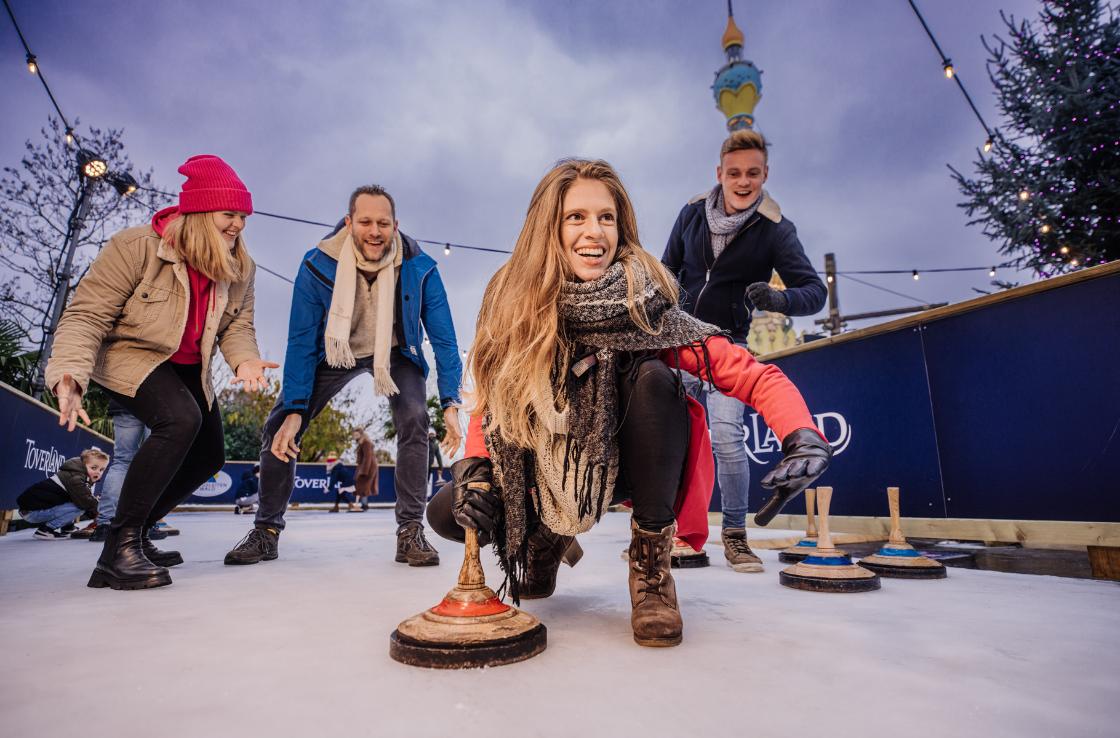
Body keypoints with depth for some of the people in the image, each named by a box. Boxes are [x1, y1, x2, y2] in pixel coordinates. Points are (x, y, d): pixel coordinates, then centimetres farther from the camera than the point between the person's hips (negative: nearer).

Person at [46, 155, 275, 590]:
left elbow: (237, 326, -5)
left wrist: (245, 359, -28)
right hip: (127, 357, -7)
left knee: (209, 456, 5)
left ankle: (134, 533, 26)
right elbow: (87, 314, -23)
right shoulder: (137, 247, -23)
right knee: (180, 419, -34)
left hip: (188, 369, 7)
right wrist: (69, 375, -38)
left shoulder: (240, 268, -7)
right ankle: (120, 547, -20)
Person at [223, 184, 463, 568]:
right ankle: (266, 532, 12)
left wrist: (450, 404, -25)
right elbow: (301, 341, -19)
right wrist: (294, 410, -25)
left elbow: (444, 340, -19)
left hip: (396, 354, -1)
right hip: (335, 353, 1)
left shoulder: (420, 269, -25)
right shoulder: (317, 265, -23)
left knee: (414, 419, -28)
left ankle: (411, 532, -15)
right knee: (278, 428, -8)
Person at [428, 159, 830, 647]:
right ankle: (548, 541, 18)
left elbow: (755, 377, -24)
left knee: (652, 379, -31)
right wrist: (474, 468, -22)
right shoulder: (513, 304, -14)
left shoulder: (643, 308, -22)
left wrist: (803, 436, -42)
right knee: (447, 513, -16)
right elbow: (488, 403, -5)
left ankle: (651, 565, -12)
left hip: (628, 460, -2)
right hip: (550, 470, 2)